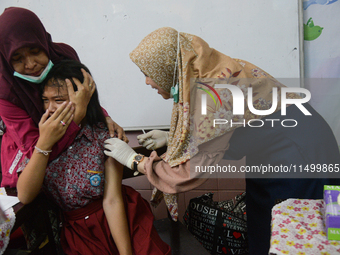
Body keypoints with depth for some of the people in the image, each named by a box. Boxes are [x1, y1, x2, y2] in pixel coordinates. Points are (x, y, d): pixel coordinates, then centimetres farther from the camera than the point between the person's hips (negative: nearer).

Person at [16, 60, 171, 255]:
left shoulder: (104, 137, -10)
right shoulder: (39, 139, -2)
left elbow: (112, 201, -14)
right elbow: (25, 196, -12)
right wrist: (44, 144, -21)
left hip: (119, 221, -2)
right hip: (76, 230, 2)